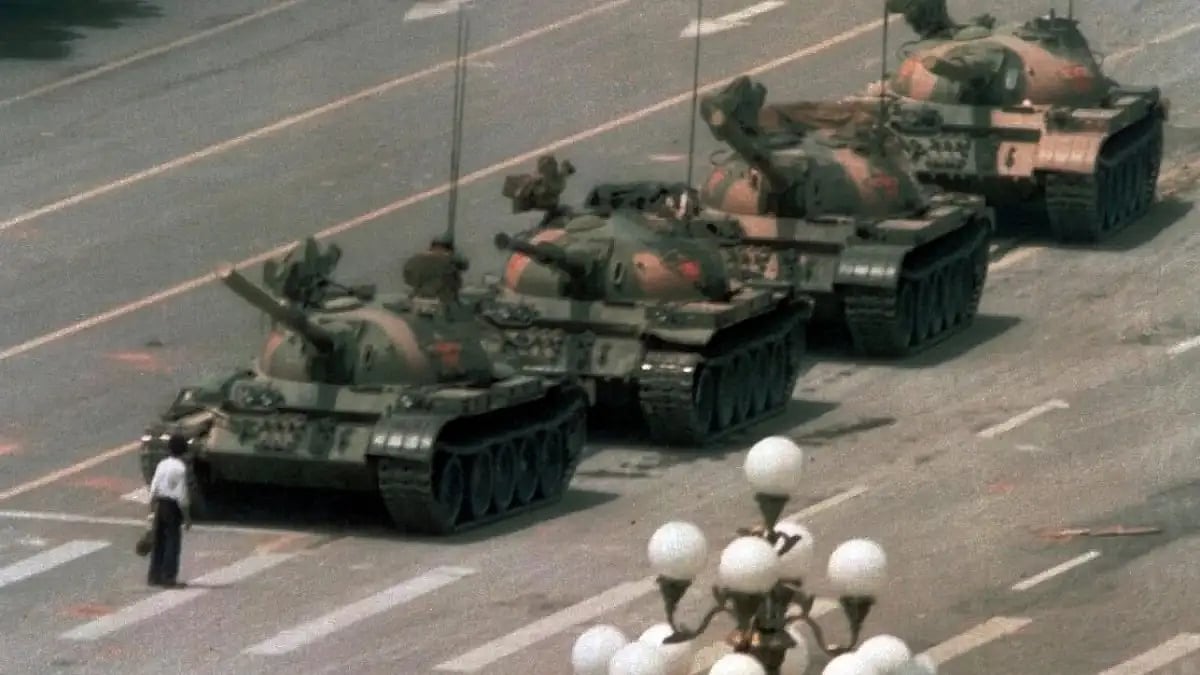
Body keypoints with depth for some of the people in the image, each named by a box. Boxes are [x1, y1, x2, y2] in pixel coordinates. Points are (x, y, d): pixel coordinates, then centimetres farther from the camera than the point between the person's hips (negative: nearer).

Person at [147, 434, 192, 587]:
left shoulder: (162, 465, 4)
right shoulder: (181, 468, -14)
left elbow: (153, 490, 7)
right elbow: (182, 495, -15)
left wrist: (152, 509, 16)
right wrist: (187, 517, -8)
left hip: (160, 505, 6)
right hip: (173, 506, -6)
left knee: (159, 541, 13)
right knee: (173, 541, 1)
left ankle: (154, 575, 18)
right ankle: (168, 576, 0)